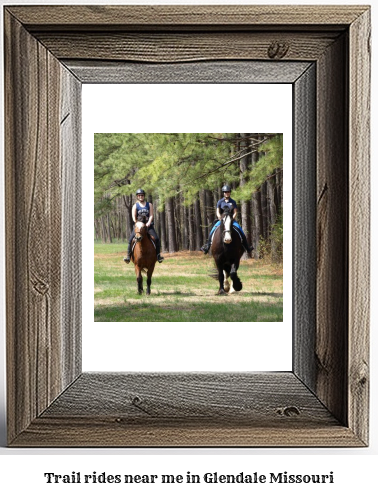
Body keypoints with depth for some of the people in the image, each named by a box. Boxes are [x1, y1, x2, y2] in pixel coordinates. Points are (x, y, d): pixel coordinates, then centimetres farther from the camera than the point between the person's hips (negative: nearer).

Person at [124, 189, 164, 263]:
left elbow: (151, 215, 0)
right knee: (131, 239, -18)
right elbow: (133, 217, -1)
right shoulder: (135, 206, 8)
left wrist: (148, 223, -15)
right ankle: (128, 255, -14)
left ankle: (158, 255, -7)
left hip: (148, 225, 0)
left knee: (156, 238, -17)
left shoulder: (149, 205, 9)